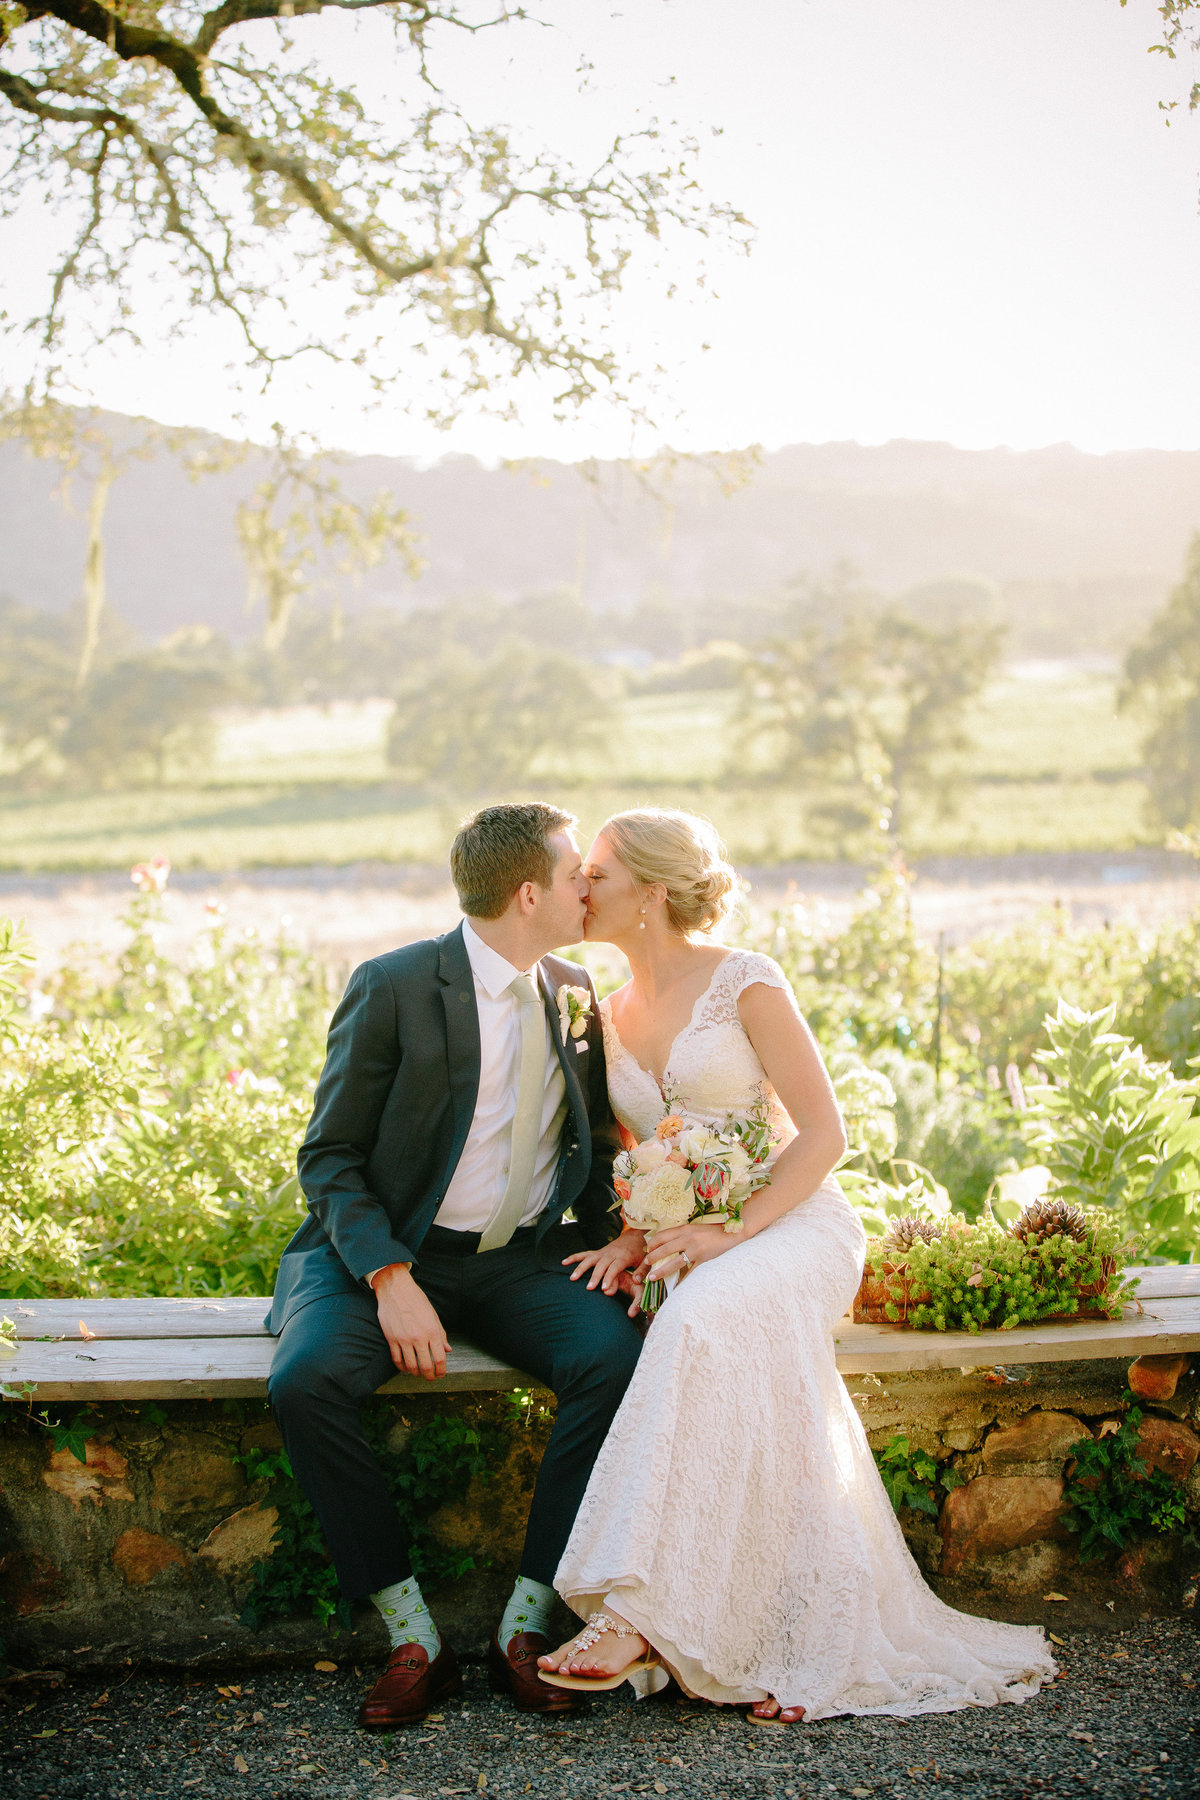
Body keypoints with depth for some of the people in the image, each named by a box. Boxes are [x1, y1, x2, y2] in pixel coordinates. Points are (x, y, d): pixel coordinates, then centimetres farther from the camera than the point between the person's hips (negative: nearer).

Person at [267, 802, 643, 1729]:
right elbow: (329, 1157, -9)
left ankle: (526, 1627, -15)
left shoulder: (574, 993, 6)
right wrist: (390, 1279, -23)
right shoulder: (392, 988, -10)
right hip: (386, 1250, -3)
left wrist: (609, 1241, -1)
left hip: (523, 1259, 3)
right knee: (307, 1382, -32)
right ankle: (413, 1636, -17)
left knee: (617, 1357, -27)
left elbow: (596, 1143, 18)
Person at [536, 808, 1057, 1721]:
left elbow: (823, 1133, -9)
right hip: (688, 1247, 6)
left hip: (792, 1225, -6)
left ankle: (634, 1610, -41)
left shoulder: (746, 983, -6)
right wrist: (630, 1236, -2)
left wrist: (730, 1235, -21)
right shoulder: (614, 1012, 14)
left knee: (700, 1323, -37)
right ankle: (817, 1642, -19)